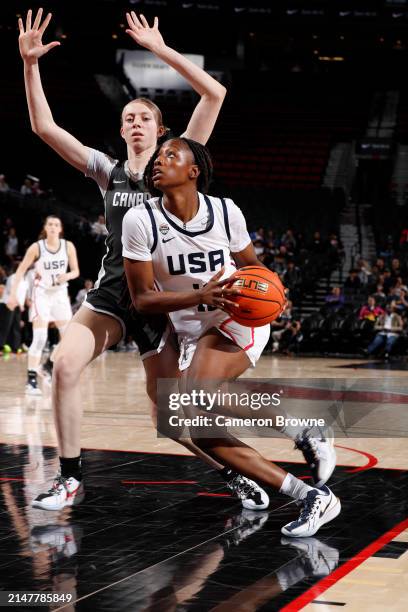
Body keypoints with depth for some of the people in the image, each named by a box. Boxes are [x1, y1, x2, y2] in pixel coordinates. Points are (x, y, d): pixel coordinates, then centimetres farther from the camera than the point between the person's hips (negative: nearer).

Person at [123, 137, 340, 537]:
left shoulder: (226, 212, -7)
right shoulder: (140, 220, -9)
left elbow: (252, 266, 12)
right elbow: (142, 299, -11)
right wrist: (201, 297, -26)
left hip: (237, 320, -4)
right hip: (189, 332, 4)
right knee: (204, 436, -3)